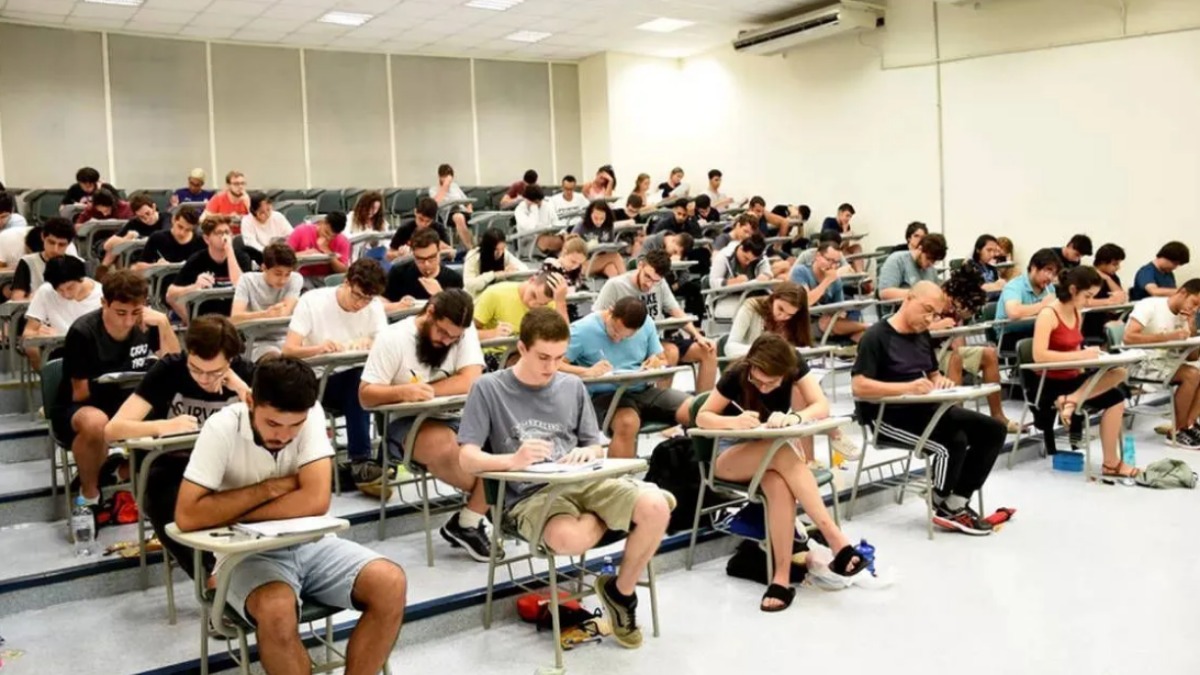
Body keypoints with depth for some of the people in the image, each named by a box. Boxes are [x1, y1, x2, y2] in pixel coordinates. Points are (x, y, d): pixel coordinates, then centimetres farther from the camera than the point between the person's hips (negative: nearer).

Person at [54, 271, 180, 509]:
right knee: (95, 422, -40)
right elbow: (79, 394, -13)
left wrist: (164, 323, -19)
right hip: (77, 410, -4)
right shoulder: (83, 332, -18)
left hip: (126, 406, 4)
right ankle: (89, 495, -13)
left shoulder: (147, 326, -6)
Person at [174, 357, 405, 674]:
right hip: (248, 554, -2)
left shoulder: (310, 414, -11)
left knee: (391, 584, -21)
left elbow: (315, 502, -19)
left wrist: (229, 518, -16)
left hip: (310, 544, 3)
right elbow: (187, 516, -20)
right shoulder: (223, 429, -15)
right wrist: (271, 488, -18)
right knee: (277, 610, -35)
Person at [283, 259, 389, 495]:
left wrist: (369, 344, -35)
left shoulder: (374, 306, -1)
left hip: (354, 383, 2)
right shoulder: (312, 301, -10)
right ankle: (361, 462, -25)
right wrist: (318, 348, -40)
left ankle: (361, 463, -26)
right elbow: (288, 349, -19)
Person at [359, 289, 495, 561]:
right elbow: (366, 395, -10)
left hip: (455, 418, 3)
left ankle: (467, 523, -11)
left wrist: (422, 390, -18)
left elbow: (471, 381, -13)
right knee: (443, 446, -37)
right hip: (406, 423, -3)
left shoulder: (465, 333, 0)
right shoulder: (392, 338, -7)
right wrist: (403, 392, -31)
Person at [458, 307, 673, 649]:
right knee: (570, 539, -39)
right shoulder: (488, 388, 0)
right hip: (529, 494, -4)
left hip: (582, 481, 4)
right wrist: (512, 460, -25)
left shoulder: (573, 386, 12)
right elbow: (467, 459, -5)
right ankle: (611, 518, 2)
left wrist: (588, 453, -9)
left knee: (656, 506, -24)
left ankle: (621, 590, 4)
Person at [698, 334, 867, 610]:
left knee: (779, 483, -39)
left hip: (774, 450, 2)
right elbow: (702, 417, -15)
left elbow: (822, 406, -23)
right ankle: (835, 538, -43)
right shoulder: (736, 375, -21)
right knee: (783, 453, -39)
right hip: (732, 455, -2)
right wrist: (734, 421, -36)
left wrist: (792, 418, -44)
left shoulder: (795, 366, -14)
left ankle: (782, 578, -40)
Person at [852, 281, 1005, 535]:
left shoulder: (922, 335, 15)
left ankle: (957, 502, -3)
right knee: (954, 442, -29)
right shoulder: (877, 336, -11)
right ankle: (945, 509, -3)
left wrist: (942, 381, 0)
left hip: (923, 408, 9)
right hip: (888, 415, -9)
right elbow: (859, 387, -20)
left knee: (993, 430, -2)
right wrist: (907, 387, -28)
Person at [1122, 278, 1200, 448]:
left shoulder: (1183, 316, 8)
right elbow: (1129, 337, -28)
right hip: (1139, 362, -8)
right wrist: (1168, 337, -29)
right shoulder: (1149, 305, -14)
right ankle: (1178, 431, -11)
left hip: (1163, 360, 8)